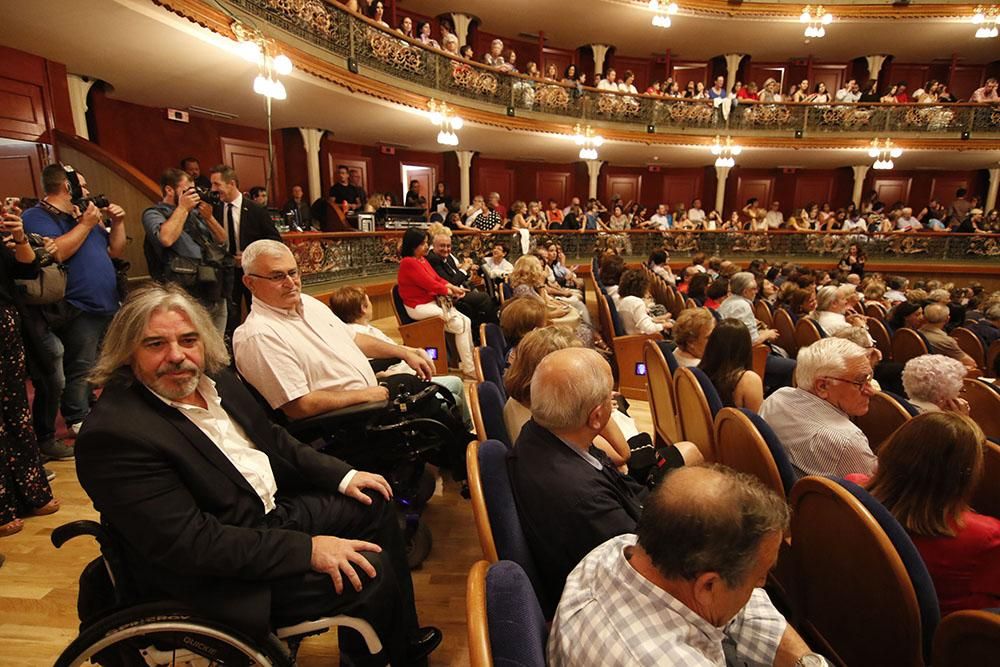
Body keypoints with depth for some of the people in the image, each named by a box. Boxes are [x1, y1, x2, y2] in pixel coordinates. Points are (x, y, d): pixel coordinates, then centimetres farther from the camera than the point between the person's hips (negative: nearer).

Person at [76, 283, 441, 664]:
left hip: (272, 509, 9)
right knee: (369, 573, -16)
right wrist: (308, 549, -27)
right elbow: (190, 545, -28)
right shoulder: (114, 433, -26)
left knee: (375, 505, 13)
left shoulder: (214, 378, -1)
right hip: (220, 575, -8)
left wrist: (343, 476, 3)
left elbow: (273, 439, 11)